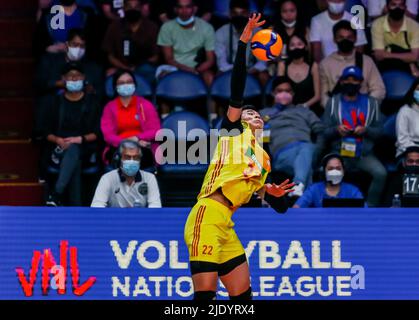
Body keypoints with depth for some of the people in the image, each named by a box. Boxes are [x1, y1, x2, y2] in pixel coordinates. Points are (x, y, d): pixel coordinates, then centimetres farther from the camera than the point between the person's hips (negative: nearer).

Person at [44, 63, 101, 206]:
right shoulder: (57, 102, 14)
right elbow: (48, 132, 11)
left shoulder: (91, 101, 12)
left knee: (73, 150, -38)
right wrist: (58, 140, -12)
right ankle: (76, 207, -48)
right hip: (60, 148, 1)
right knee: (74, 162, -36)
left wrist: (80, 139, -13)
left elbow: (97, 132, 5)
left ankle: (56, 195, -51)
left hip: (84, 148, -1)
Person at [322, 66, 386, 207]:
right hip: (340, 153, 0)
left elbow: (379, 131, 7)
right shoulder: (333, 102, 12)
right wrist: (336, 130, -14)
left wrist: (366, 130, -14)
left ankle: (370, 207, -15)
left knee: (381, 173, -28)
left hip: (364, 154, 1)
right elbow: (324, 133, 8)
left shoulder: (371, 103, 11)